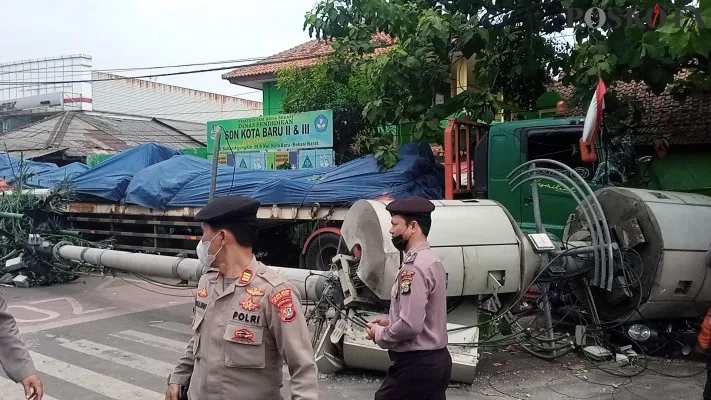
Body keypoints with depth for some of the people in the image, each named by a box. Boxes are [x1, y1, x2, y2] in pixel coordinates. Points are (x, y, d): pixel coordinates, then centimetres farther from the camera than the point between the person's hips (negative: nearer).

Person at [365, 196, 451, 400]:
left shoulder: (414, 267, -21)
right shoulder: (431, 260, 10)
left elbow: (410, 326, -26)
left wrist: (379, 334, -10)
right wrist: (390, 322, 11)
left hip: (417, 364, -9)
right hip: (437, 359, 9)